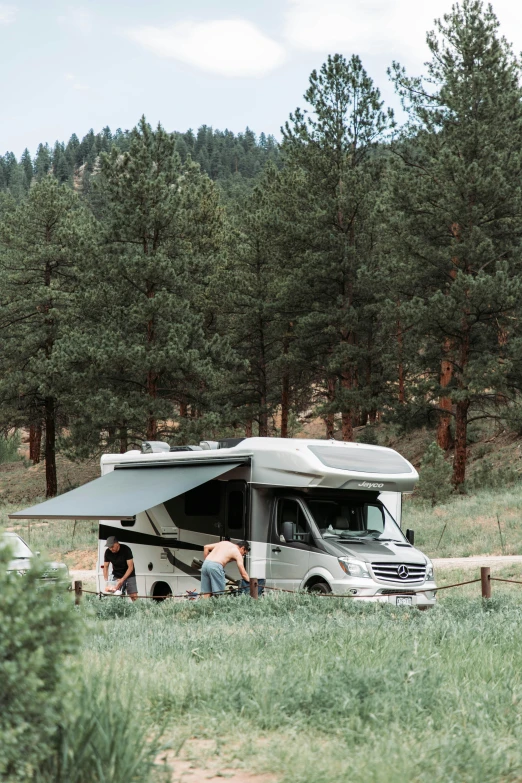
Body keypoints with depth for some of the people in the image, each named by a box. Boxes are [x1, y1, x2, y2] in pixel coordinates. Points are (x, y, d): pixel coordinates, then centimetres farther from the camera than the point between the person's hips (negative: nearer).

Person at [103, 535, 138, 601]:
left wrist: (122, 580, -30)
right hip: (116, 576, 3)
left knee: (134, 596, -16)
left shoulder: (126, 550, -22)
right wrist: (106, 580, -17)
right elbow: (105, 567, -3)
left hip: (129, 575, -3)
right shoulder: (108, 552, -12)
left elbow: (130, 567, -22)